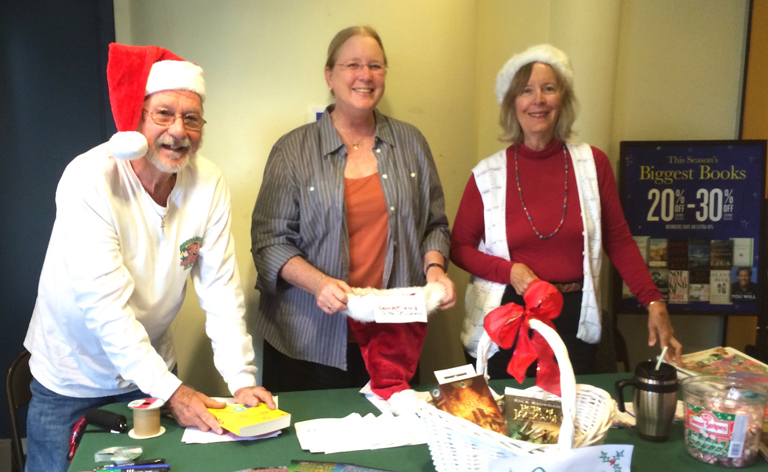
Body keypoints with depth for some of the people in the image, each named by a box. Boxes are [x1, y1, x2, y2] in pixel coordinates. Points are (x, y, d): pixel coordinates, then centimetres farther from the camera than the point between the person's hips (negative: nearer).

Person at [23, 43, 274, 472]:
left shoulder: (209, 184, -13)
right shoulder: (89, 181, -25)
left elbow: (221, 290, -12)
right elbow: (106, 307, -29)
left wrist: (242, 381, -21)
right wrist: (172, 390, -33)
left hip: (152, 369, 4)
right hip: (72, 380, -3)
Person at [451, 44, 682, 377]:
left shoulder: (592, 163, -1)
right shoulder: (487, 175, -4)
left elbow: (619, 241, 4)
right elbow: (459, 247, 3)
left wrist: (654, 303, -4)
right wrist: (509, 271, -13)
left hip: (574, 324, 1)